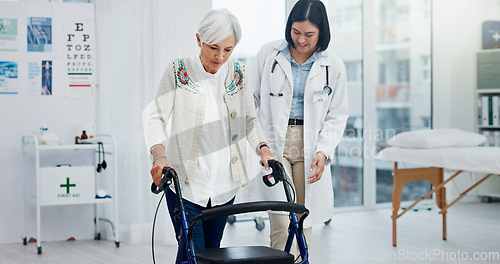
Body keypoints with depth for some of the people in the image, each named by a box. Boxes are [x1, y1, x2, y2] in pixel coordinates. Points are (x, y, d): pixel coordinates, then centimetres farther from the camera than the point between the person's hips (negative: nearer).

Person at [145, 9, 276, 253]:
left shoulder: (237, 73, 4)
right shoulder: (179, 71, -6)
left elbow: (249, 119, 12)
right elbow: (157, 118, -9)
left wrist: (263, 147, -6)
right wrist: (159, 156, -26)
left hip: (224, 185, 4)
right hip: (185, 183, -4)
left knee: (213, 251, 13)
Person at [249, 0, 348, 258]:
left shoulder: (333, 65, 4)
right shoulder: (268, 53, 2)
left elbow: (337, 115, 7)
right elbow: (250, 98, 9)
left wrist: (324, 151, -7)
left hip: (310, 148, 2)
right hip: (273, 143, -1)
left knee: (303, 224, 5)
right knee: (282, 224, -12)